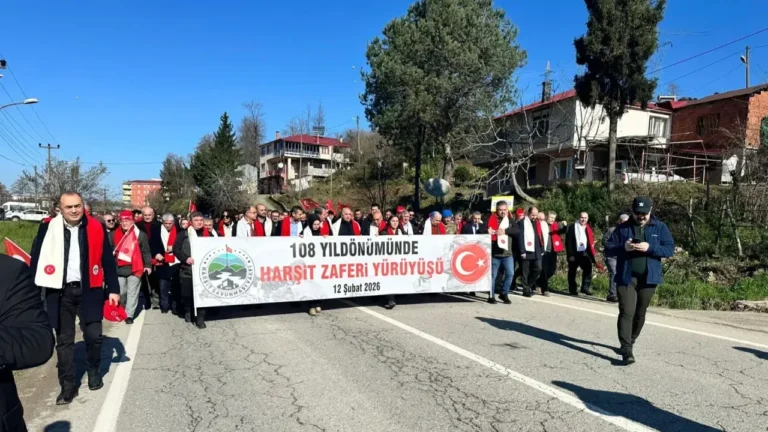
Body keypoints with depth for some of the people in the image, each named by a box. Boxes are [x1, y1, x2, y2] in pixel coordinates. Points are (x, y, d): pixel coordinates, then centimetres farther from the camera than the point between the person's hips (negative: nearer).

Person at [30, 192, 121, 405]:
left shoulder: (96, 228, -3)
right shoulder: (47, 228, -3)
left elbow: (108, 260, 1)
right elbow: (36, 260, 2)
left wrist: (113, 289, 0)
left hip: (89, 290, 0)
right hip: (60, 292, 1)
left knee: (94, 335, 3)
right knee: (64, 340, 9)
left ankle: (93, 371, 30)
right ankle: (68, 385, 20)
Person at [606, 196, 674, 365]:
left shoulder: (660, 227, 3)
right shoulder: (622, 228, 2)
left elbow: (670, 249, -4)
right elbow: (608, 247, 2)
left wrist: (650, 247, -20)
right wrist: (623, 247, -19)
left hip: (648, 279, 2)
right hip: (626, 277, -1)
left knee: (640, 313, 14)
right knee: (626, 313, -8)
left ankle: (630, 341, 33)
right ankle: (626, 349, -9)